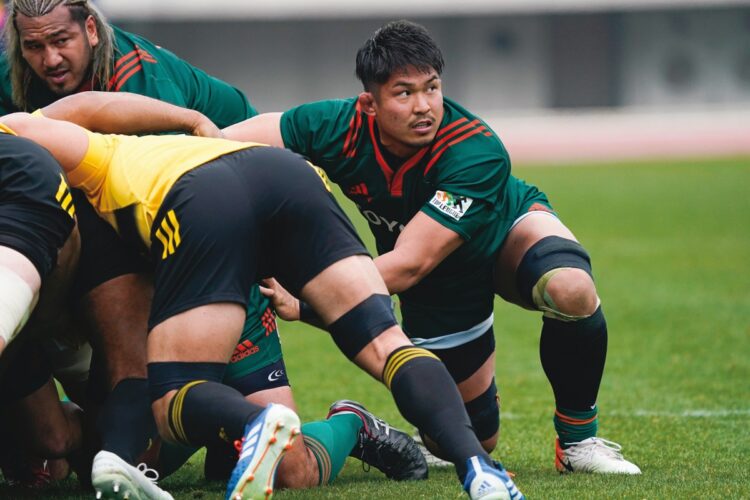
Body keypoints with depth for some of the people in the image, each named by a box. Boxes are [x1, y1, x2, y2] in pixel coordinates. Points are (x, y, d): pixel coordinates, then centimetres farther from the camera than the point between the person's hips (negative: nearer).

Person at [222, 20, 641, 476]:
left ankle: (577, 439, -14)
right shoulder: (338, 127, -29)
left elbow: (408, 263, -43)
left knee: (570, 288, -37)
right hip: (438, 283, 2)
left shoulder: (478, 153, -39)